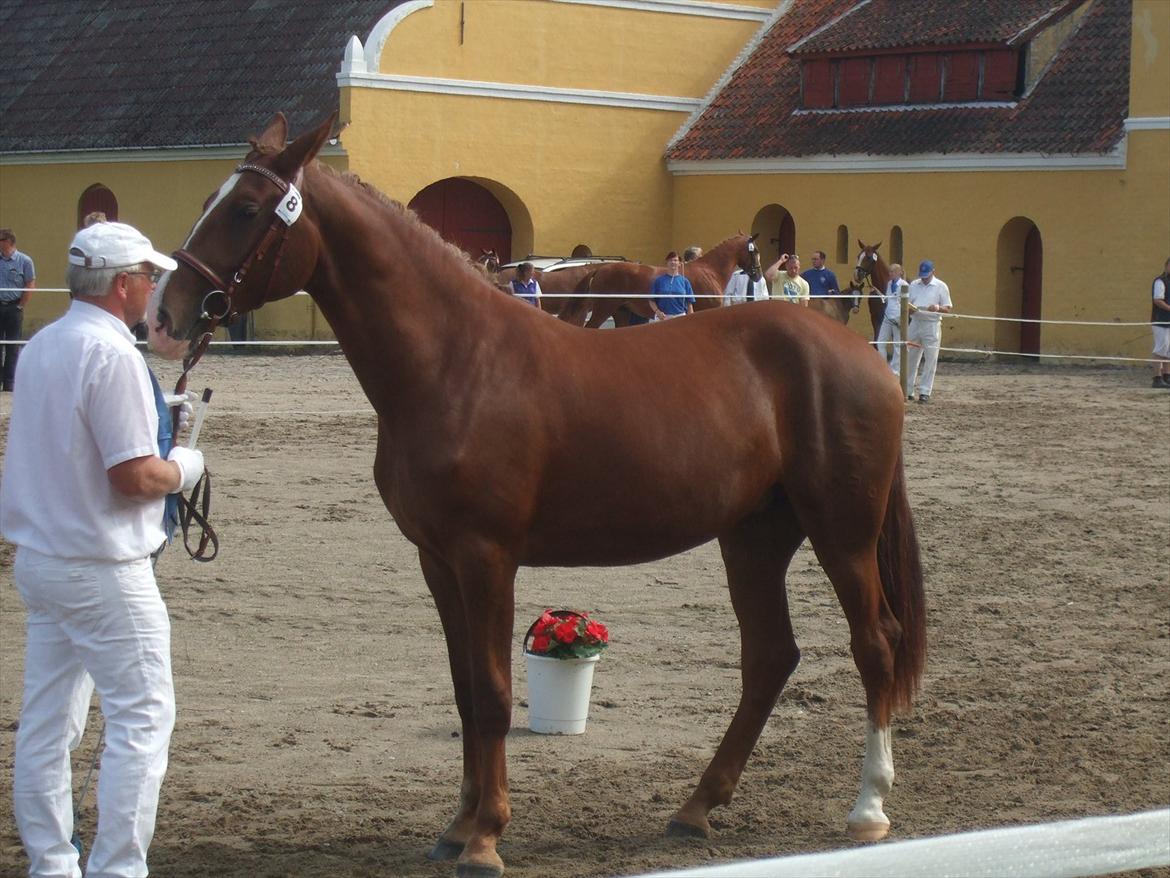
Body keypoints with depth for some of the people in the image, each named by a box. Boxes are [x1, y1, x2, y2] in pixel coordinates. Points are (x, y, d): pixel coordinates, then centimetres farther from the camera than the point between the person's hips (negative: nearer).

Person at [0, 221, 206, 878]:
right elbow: (135, 475, -22)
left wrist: (156, 430, 13)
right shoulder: (111, 354, -18)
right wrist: (185, 467, -3)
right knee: (144, 717, -2)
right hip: (103, 569, -9)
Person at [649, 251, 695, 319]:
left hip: (680, 318, 1)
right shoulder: (659, 280, 3)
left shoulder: (684, 281, 5)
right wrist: (657, 311, -13)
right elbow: (652, 300, 4)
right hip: (662, 317, -1)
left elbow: (689, 303, 5)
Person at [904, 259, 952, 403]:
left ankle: (925, 392, 0)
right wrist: (909, 308, -9)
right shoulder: (913, 285, 11)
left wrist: (937, 308, -22)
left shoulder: (941, 286, 0)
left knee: (930, 360, -4)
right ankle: (908, 391, 13)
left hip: (932, 325, -4)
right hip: (915, 324, 4)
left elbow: (948, 309, -1)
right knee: (910, 359, 6)